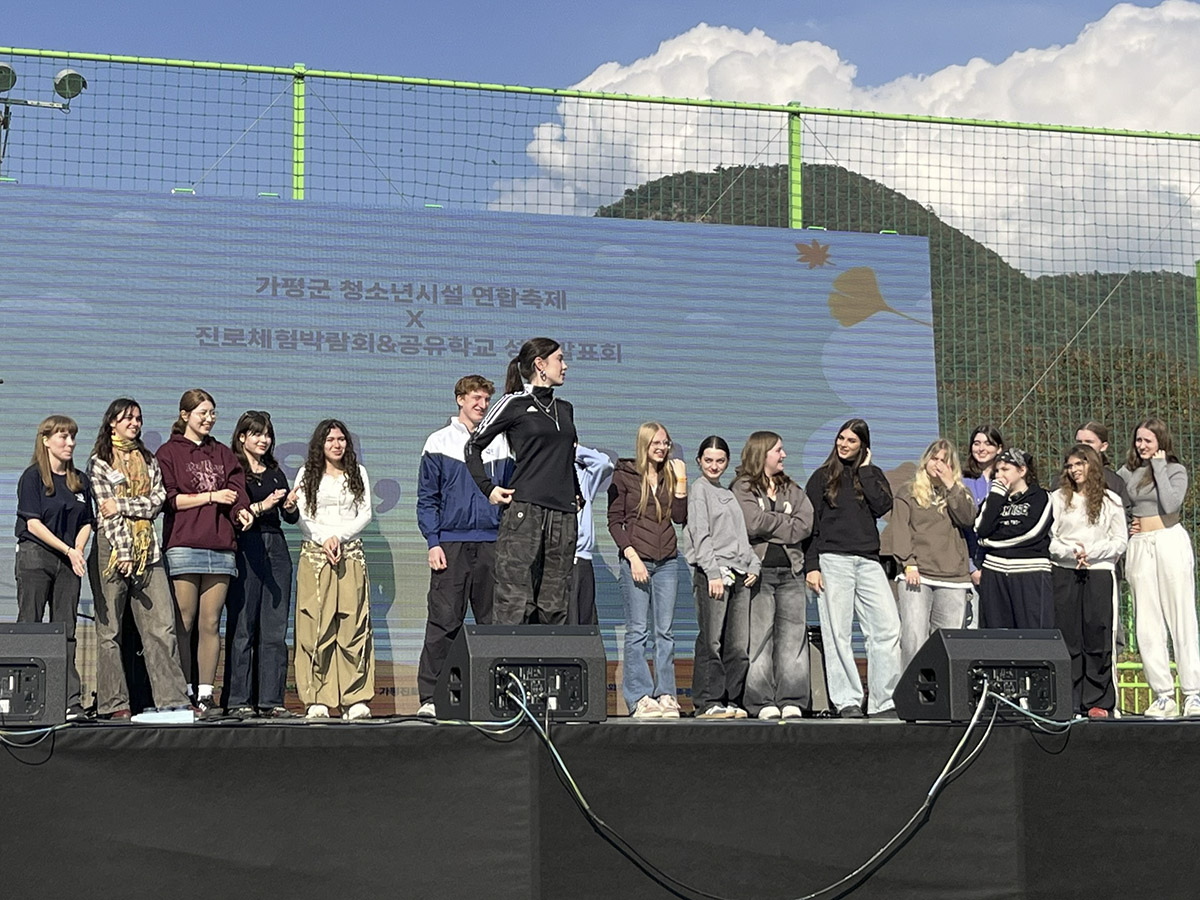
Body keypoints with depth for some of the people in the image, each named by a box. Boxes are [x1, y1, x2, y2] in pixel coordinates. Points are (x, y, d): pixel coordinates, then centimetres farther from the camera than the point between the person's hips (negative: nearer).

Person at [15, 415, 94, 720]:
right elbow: (33, 523, -8)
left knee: (66, 631, 1)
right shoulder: (32, 477, -1)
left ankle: (70, 701, -2)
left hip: (69, 561, 4)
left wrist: (78, 550, -5)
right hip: (35, 556, -4)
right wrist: (67, 550, -13)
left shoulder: (80, 481, 15)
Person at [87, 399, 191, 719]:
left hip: (147, 550, 4)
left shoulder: (149, 460, 19)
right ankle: (114, 704, 1)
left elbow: (159, 500, 5)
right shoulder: (99, 462, 4)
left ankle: (174, 699, -4)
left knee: (163, 626, -4)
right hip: (112, 549, -4)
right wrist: (123, 555, -14)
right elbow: (105, 512, -6)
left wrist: (122, 504, -9)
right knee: (110, 629, -2)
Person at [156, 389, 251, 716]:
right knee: (184, 622, -5)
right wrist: (211, 496, -5)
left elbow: (237, 492, 11)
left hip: (221, 546, 4)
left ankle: (205, 694, 3)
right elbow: (169, 499, -2)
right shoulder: (169, 452, 7)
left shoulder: (223, 454, 21)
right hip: (183, 545, -4)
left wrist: (242, 511, -11)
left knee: (211, 622, 1)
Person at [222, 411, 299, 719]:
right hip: (244, 548, -6)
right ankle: (239, 700, -1)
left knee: (275, 629, 3)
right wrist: (261, 506, -19)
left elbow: (291, 518, 17)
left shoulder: (275, 472, 19)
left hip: (275, 547, 6)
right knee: (242, 627, -4)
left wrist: (290, 506, -4)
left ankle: (272, 699, 5)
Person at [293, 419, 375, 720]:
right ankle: (316, 699, -9)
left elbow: (365, 514, 7)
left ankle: (355, 698, -8)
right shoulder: (307, 475, 12)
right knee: (315, 625, -8)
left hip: (351, 553, 1)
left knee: (353, 624, -6)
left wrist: (340, 536, -7)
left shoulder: (358, 474, 15)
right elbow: (301, 516, 5)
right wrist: (324, 539, -10)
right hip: (315, 553, -1)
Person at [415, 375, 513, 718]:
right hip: (451, 543, -3)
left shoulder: (499, 444, 13)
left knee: (494, 621, 3)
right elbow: (427, 497, 4)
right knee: (443, 622, -5)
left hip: (492, 543, 3)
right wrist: (433, 541, -6)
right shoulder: (440, 442, 6)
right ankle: (430, 696, -3)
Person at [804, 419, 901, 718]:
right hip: (833, 560, -2)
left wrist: (864, 470, 2)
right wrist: (812, 565, -4)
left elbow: (882, 506, -3)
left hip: (868, 561, 3)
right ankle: (847, 701, -1)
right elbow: (810, 524, 5)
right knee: (838, 633, -4)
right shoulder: (822, 477, 10)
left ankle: (883, 701, -2)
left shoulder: (873, 475, 17)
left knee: (888, 627, -6)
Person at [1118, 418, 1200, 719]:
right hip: (1139, 546, 4)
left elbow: (1171, 504, -14)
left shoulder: (1175, 470, 3)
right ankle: (1163, 696, 2)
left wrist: (1159, 467, -8)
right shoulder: (1127, 472, 13)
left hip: (1170, 541, -4)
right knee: (1147, 623, 0)